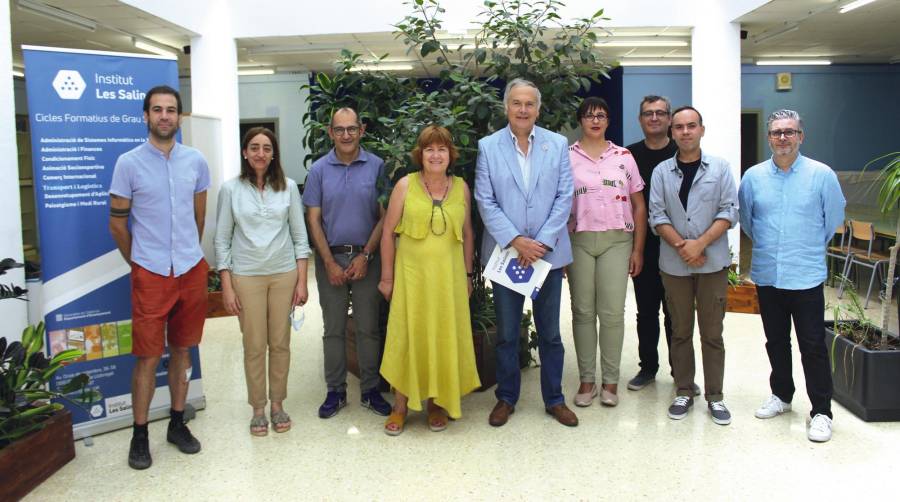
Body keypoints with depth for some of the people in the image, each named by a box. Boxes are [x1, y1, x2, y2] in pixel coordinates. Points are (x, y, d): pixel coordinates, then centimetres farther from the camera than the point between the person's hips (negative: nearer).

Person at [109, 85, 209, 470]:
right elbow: (117, 223, 2)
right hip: (150, 274, -3)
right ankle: (140, 435, 15)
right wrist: (139, 264, 9)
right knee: (147, 357, 2)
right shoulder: (128, 163, -4)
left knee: (182, 350, 12)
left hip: (192, 270, 3)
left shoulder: (196, 161, 4)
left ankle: (178, 424, 26)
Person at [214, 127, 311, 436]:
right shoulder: (231, 189, -1)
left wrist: (301, 281, 0)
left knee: (280, 343, 7)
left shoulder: (288, 187, 2)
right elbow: (222, 240, 1)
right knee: (254, 346, 4)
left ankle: (277, 404, 24)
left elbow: (300, 236, 4)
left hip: (284, 274, 1)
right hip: (246, 277, -1)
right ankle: (258, 408, 20)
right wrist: (226, 287, -4)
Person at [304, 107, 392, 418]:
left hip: (366, 257, -1)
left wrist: (365, 256, -8)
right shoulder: (319, 170, 2)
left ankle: (370, 390, 17)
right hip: (330, 257, 1)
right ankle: (335, 391, 19)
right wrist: (330, 263, -5)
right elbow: (314, 219, 1)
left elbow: (384, 216, -2)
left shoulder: (376, 166, -1)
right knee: (334, 329, 8)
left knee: (368, 328, 5)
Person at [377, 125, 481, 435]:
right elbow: (388, 232, -1)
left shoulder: (461, 188, 4)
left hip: (449, 275, 2)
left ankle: (437, 402, 25)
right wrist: (387, 277, -1)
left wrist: (468, 275, 10)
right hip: (412, 273, -2)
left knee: (445, 337, 8)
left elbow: (468, 234, 11)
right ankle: (401, 405, 16)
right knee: (407, 336, 2)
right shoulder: (405, 185, -3)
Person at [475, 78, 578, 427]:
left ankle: (554, 399, 25)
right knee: (506, 333, 10)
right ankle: (506, 398, 25)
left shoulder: (557, 144, 3)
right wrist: (515, 240, -14)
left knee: (550, 332, 11)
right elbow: (485, 201, -4)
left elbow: (565, 197, -1)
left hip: (548, 251, 1)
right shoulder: (488, 146, 1)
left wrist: (542, 242, -11)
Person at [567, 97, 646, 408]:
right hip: (579, 241, 0)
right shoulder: (566, 158, 4)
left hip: (617, 241, 0)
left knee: (612, 313, 0)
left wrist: (638, 249, 3)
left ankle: (610, 381, 13)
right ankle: (586, 380, 16)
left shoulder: (624, 157, 8)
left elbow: (639, 206, 8)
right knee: (583, 312, 5)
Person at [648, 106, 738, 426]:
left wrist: (700, 244, -15)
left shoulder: (720, 168, 3)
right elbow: (657, 215, -1)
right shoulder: (661, 172, 6)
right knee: (680, 331, 9)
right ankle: (684, 393, 20)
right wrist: (682, 246, -15)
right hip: (674, 264, 1)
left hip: (713, 262, -1)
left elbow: (729, 211, -3)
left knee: (712, 332, 5)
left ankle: (715, 396, 15)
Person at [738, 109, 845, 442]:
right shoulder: (753, 176, 2)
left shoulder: (821, 175, -6)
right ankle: (781, 396, 33)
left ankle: (821, 412, 11)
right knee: (776, 342, 16)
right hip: (767, 275, 3)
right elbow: (745, 218, 16)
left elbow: (834, 219, 5)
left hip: (806, 276, -3)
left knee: (813, 347, 0)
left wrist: (811, 248, 13)